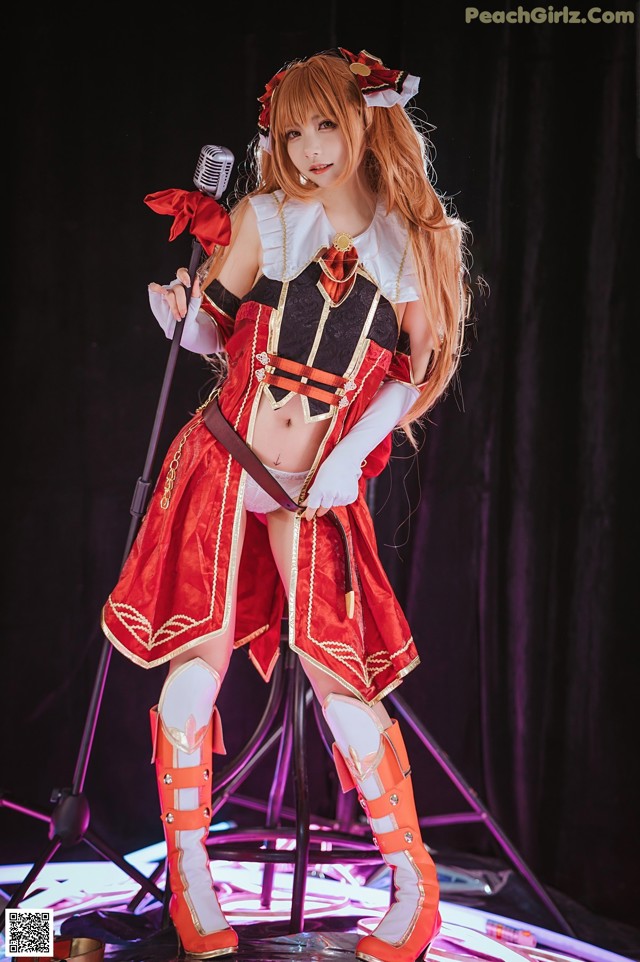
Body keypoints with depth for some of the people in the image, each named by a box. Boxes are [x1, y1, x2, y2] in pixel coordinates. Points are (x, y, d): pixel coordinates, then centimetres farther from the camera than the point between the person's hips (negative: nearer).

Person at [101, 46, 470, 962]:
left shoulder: (416, 244, 2)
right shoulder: (262, 219, 0)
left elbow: (415, 373, 6)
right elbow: (210, 330, 4)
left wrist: (352, 456, -6)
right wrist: (179, 310, -19)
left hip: (316, 496, 0)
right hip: (220, 467, 0)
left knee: (340, 678, -4)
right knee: (198, 663, -3)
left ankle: (412, 879, 13)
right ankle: (190, 879, 15)